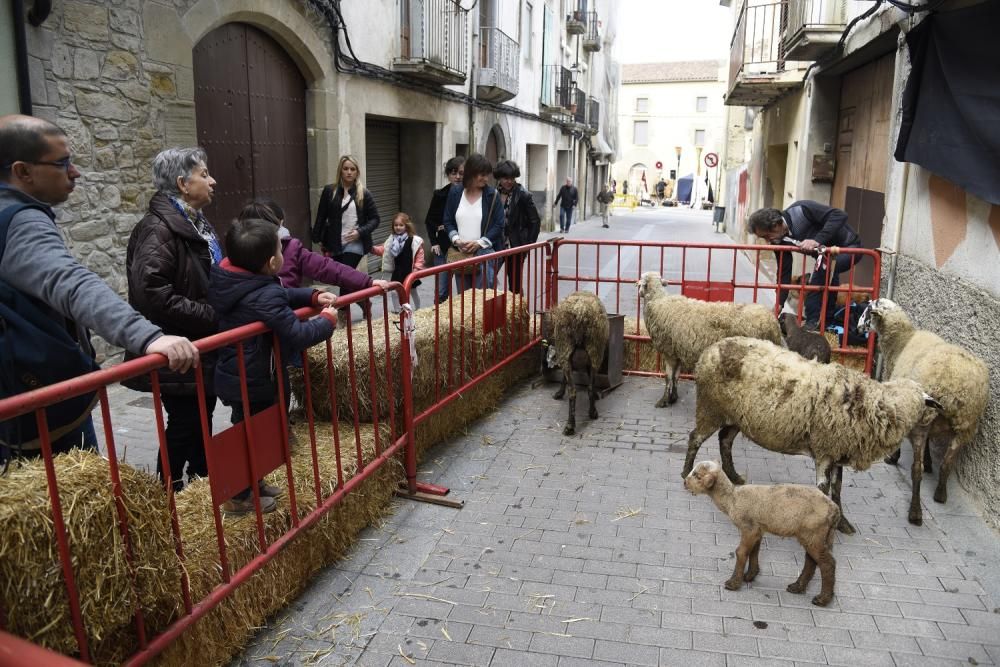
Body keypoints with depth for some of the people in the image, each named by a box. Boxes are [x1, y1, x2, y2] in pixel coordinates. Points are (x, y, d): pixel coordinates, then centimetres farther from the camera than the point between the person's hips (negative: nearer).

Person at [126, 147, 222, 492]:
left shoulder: (196, 224, 12)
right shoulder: (159, 230, -19)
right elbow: (153, 295, -29)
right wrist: (213, 318, -24)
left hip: (204, 349, 9)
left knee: (203, 419, 19)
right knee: (184, 425, 2)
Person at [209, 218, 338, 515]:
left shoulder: (232, 279, 1)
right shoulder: (266, 296, -29)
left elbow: (283, 295, 12)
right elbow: (297, 336, -31)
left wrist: (313, 296, 2)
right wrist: (327, 320, -15)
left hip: (234, 375, 9)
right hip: (255, 380, -9)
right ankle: (239, 498, 22)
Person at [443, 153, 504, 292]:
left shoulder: (492, 194, -2)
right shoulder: (454, 193, 5)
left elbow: (499, 224, -3)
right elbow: (448, 221, 9)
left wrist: (479, 243, -13)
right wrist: (456, 240, -9)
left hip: (484, 253, -3)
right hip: (460, 254, 3)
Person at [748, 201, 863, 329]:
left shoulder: (801, 210, -29)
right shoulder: (779, 241, -10)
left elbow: (840, 215, -33)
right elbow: (784, 273, -7)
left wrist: (817, 240, -42)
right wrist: (778, 305, -12)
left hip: (849, 247, -8)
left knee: (825, 270, -28)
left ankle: (813, 323, -22)